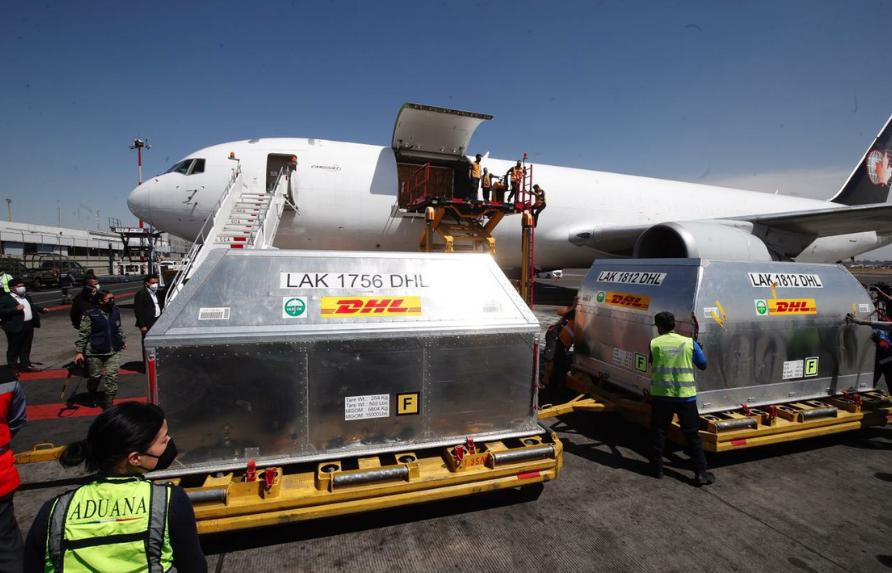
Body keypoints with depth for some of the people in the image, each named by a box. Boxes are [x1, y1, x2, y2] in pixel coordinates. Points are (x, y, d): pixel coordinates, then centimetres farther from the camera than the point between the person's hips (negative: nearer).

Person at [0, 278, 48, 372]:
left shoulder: (27, 296, 14)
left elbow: (32, 306, 28)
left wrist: (42, 309, 14)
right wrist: (15, 309, -26)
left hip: (29, 326, 7)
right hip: (16, 328, -7)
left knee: (26, 347, 16)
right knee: (14, 348, 5)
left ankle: (25, 364, 27)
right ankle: (13, 367, 14)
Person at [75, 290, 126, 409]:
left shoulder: (116, 312, 4)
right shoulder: (90, 315, -12)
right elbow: (83, 334, -9)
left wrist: (123, 341, 24)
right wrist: (79, 351, -11)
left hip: (114, 351, 3)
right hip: (95, 352, -3)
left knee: (112, 376, -4)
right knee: (95, 377, 11)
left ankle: (108, 402, 5)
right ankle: (93, 396, 41)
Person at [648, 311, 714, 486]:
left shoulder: (654, 344, -5)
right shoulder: (689, 343, -4)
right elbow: (703, 365, 7)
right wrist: (699, 348, 22)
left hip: (660, 396, 0)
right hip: (685, 396, 0)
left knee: (658, 432, 14)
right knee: (692, 435, 11)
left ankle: (657, 468, 20)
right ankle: (701, 473, 13)